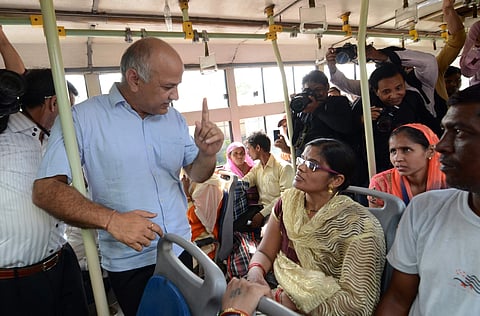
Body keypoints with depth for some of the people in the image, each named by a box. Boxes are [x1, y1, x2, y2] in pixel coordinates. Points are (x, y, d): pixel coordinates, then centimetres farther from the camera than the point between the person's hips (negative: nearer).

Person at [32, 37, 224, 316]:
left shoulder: (175, 119, 4)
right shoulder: (83, 118, -13)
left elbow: (197, 175, 7)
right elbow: (46, 189, -16)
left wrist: (208, 154, -15)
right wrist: (110, 219, -29)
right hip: (129, 263, -4)